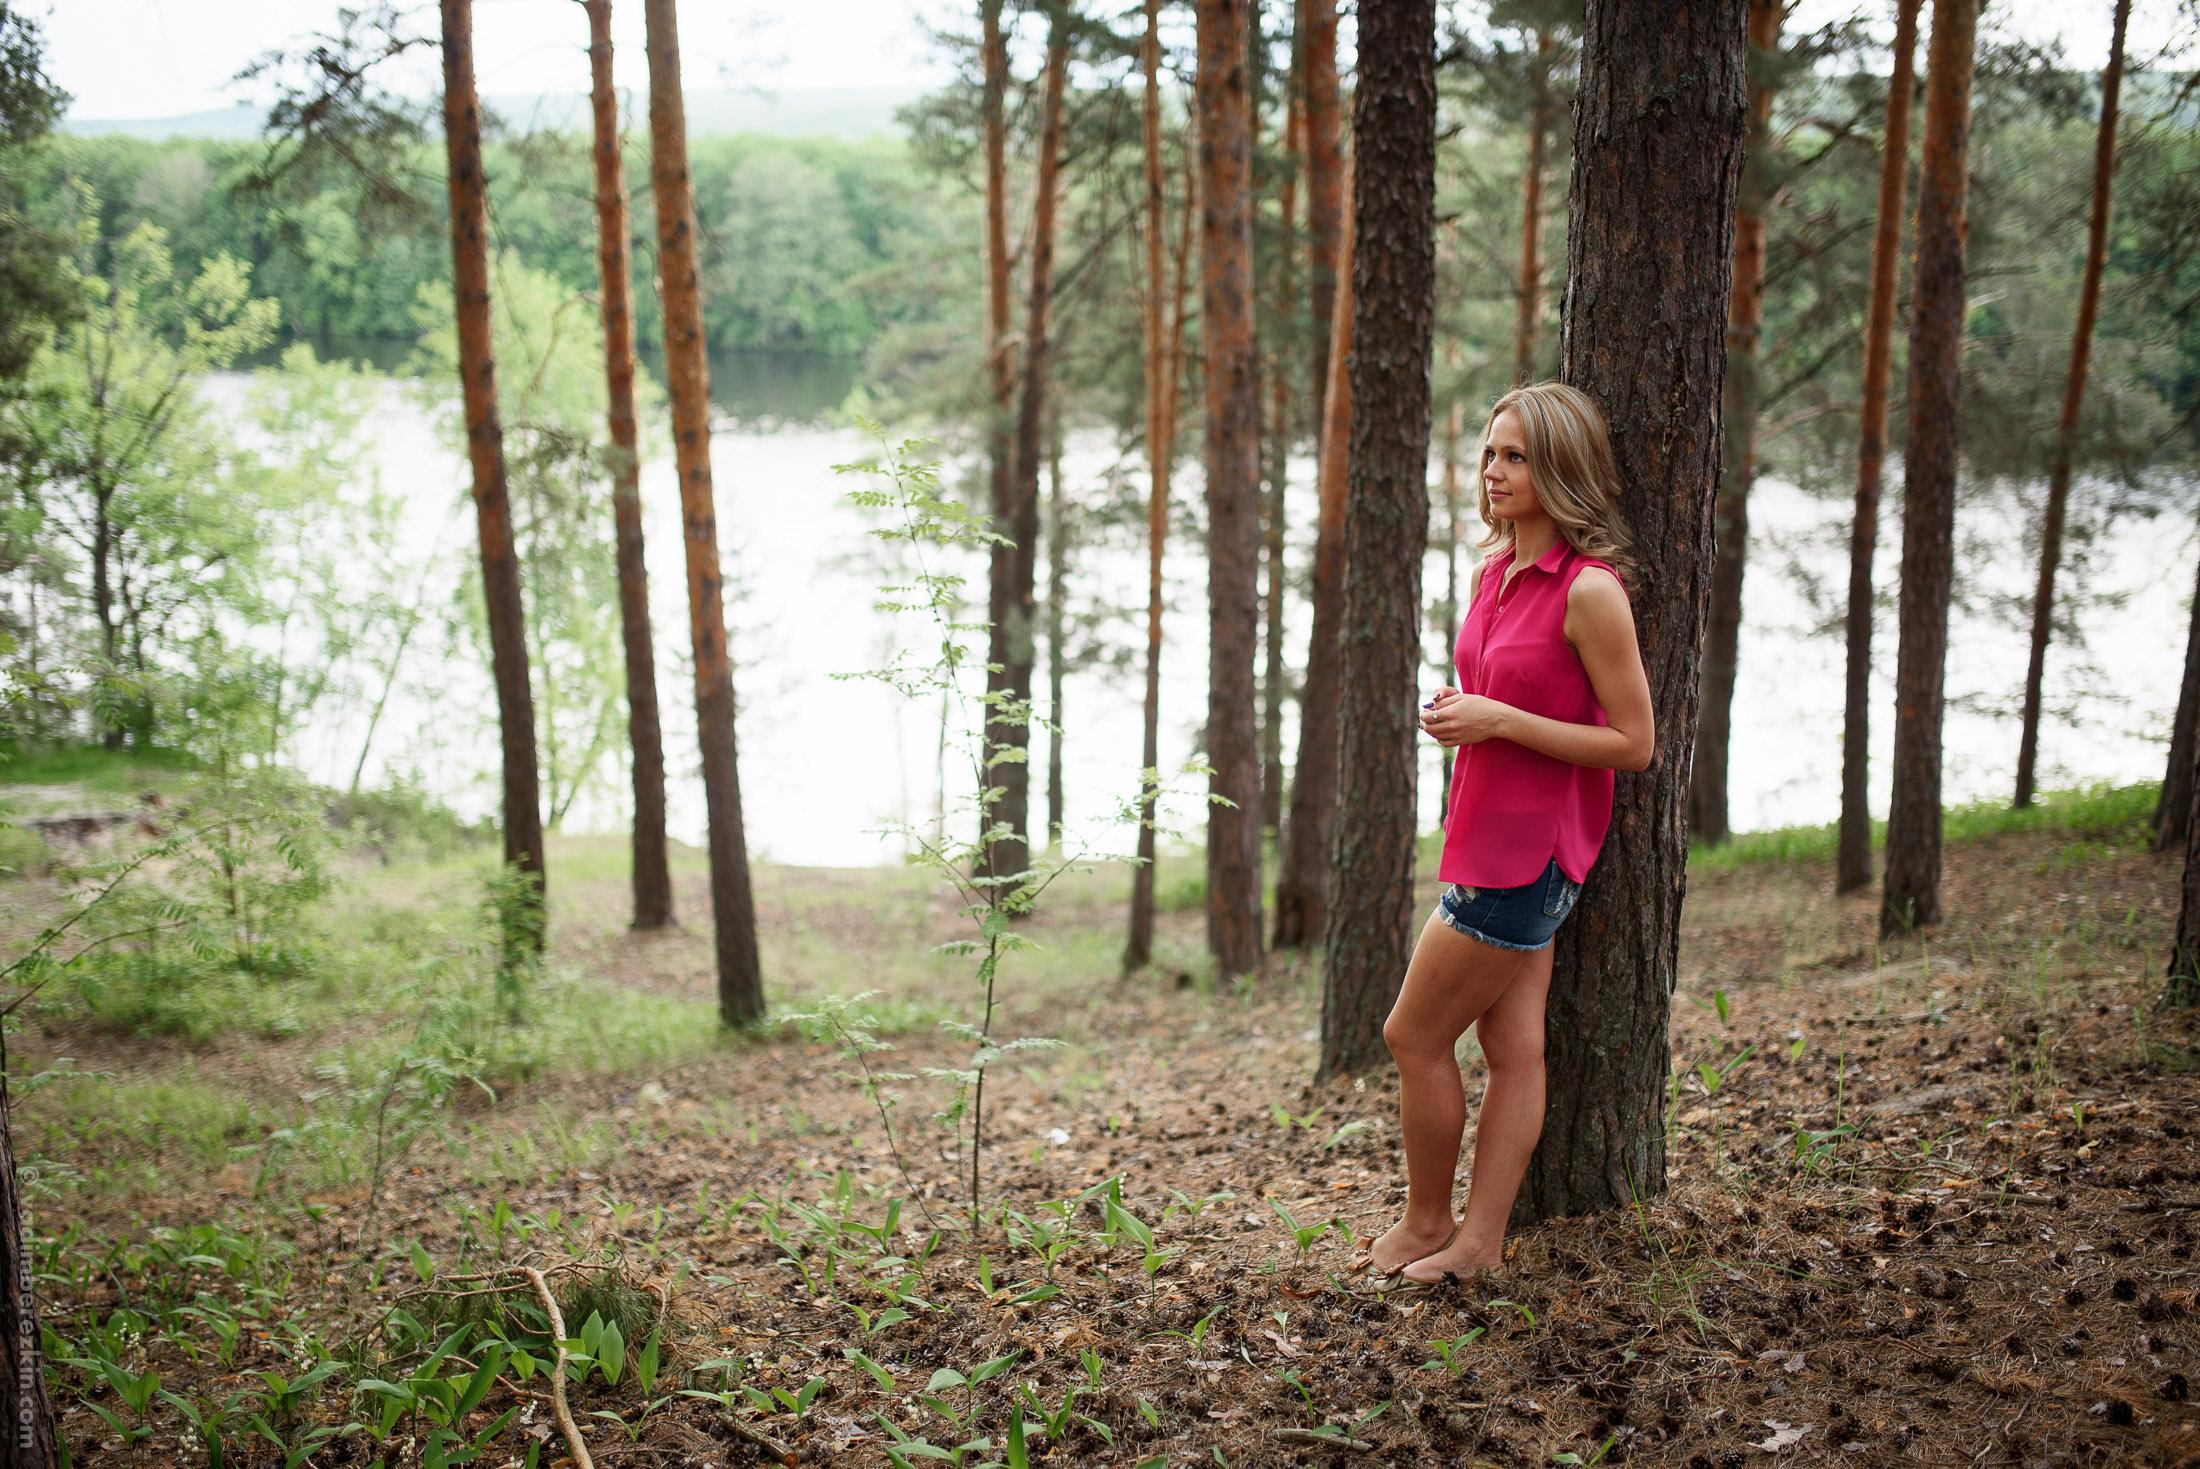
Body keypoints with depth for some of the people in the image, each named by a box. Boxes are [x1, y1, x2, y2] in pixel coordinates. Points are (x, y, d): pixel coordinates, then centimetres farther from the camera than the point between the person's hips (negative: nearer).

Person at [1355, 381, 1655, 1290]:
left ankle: (1427, 1223, 19)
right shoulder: (1493, 573, 9)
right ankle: (1480, 1241, 16)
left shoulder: (1590, 590, -17)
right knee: (1513, 1045, 11)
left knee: (1414, 1038, 2)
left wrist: (1500, 720, -20)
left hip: (1527, 848, -8)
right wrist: (1458, 713, 6)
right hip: (1487, 833, 8)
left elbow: (1634, 743, -16)